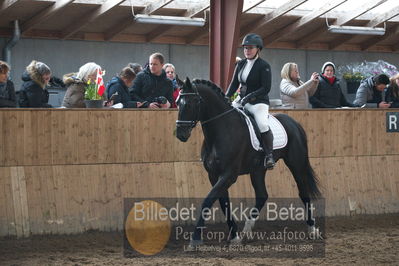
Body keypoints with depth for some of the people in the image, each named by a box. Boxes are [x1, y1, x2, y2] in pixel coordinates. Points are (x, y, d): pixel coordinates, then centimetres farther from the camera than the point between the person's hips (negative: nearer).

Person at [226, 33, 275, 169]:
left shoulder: (264, 66, -8)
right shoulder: (241, 64, 10)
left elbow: (266, 88, -14)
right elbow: (234, 84, 11)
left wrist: (249, 97, -24)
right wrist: (226, 97, -6)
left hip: (258, 102, -7)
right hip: (241, 100, 7)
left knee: (263, 124, -31)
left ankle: (269, 155, -24)